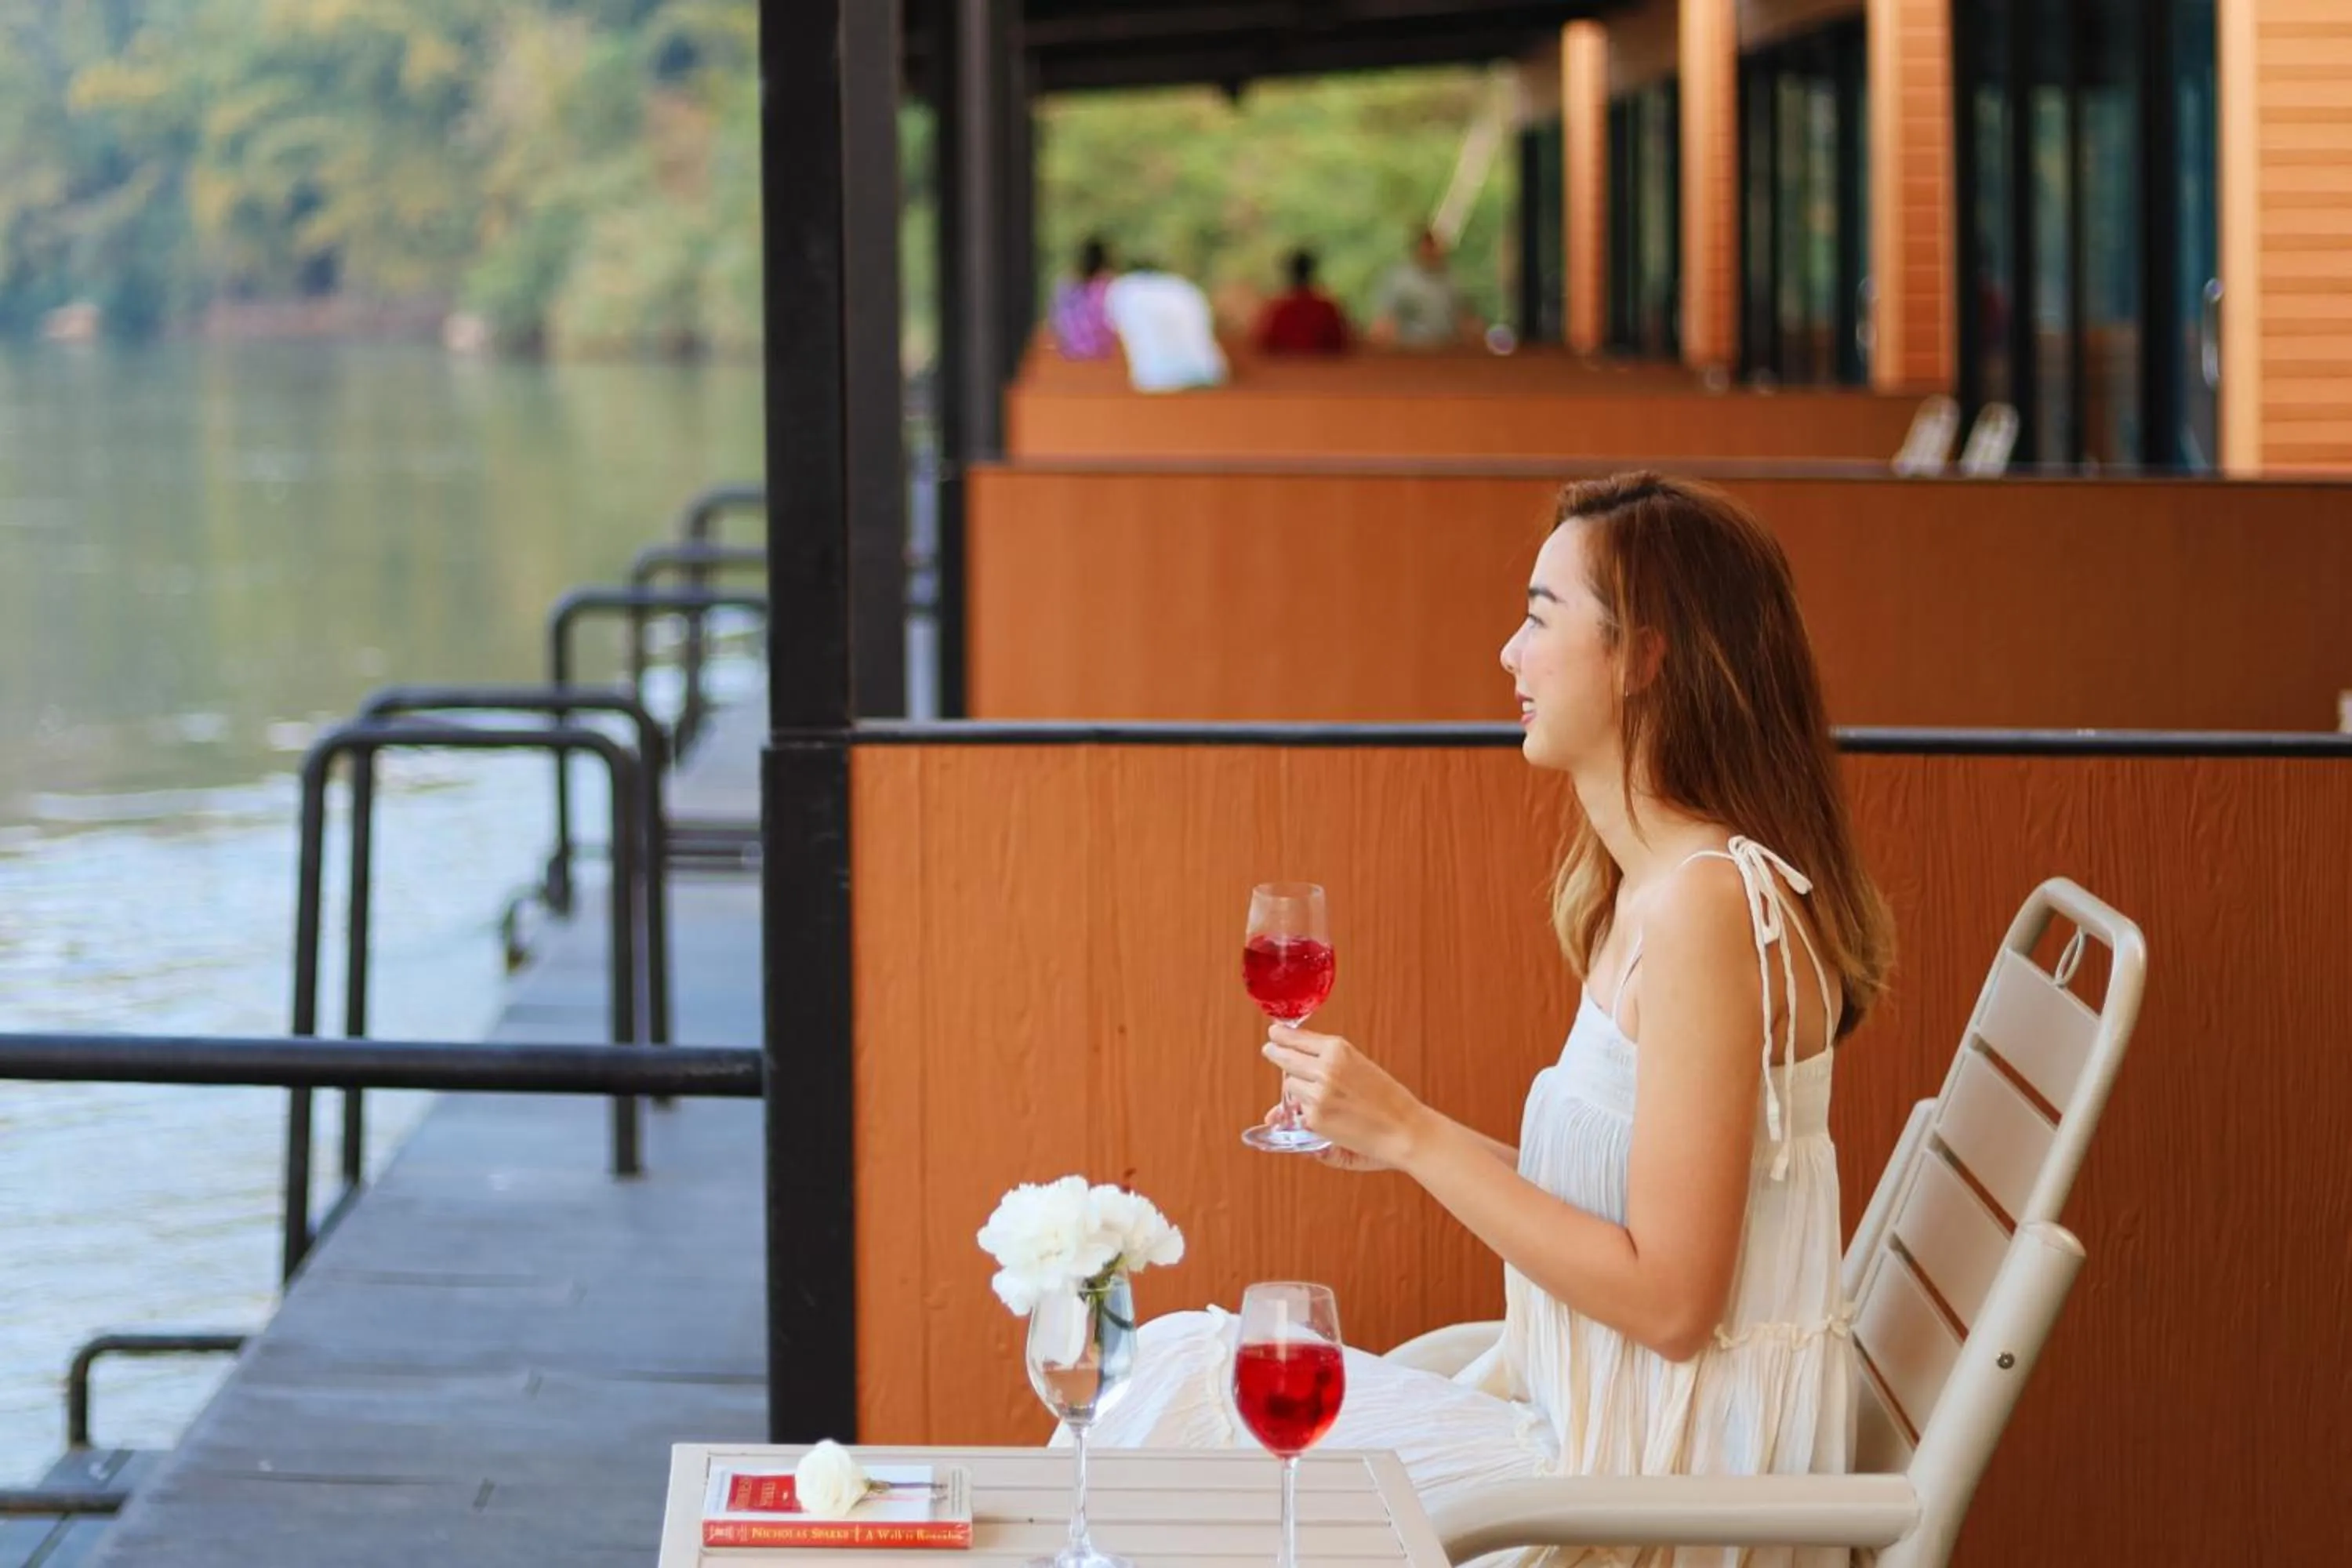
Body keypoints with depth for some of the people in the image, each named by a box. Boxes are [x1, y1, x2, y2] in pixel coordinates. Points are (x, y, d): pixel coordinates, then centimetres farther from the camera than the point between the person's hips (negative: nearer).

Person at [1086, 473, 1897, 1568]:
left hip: (1671, 1474, -9)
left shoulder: (1709, 902, -20)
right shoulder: (1647, 888, 11)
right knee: (1182, 1365, 7)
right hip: (1609, 1414, 9)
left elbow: (1667, 1298, -21)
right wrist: (1392, 1129, 6)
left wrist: (1411, 1133, -15)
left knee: (1195, 1398, -4)